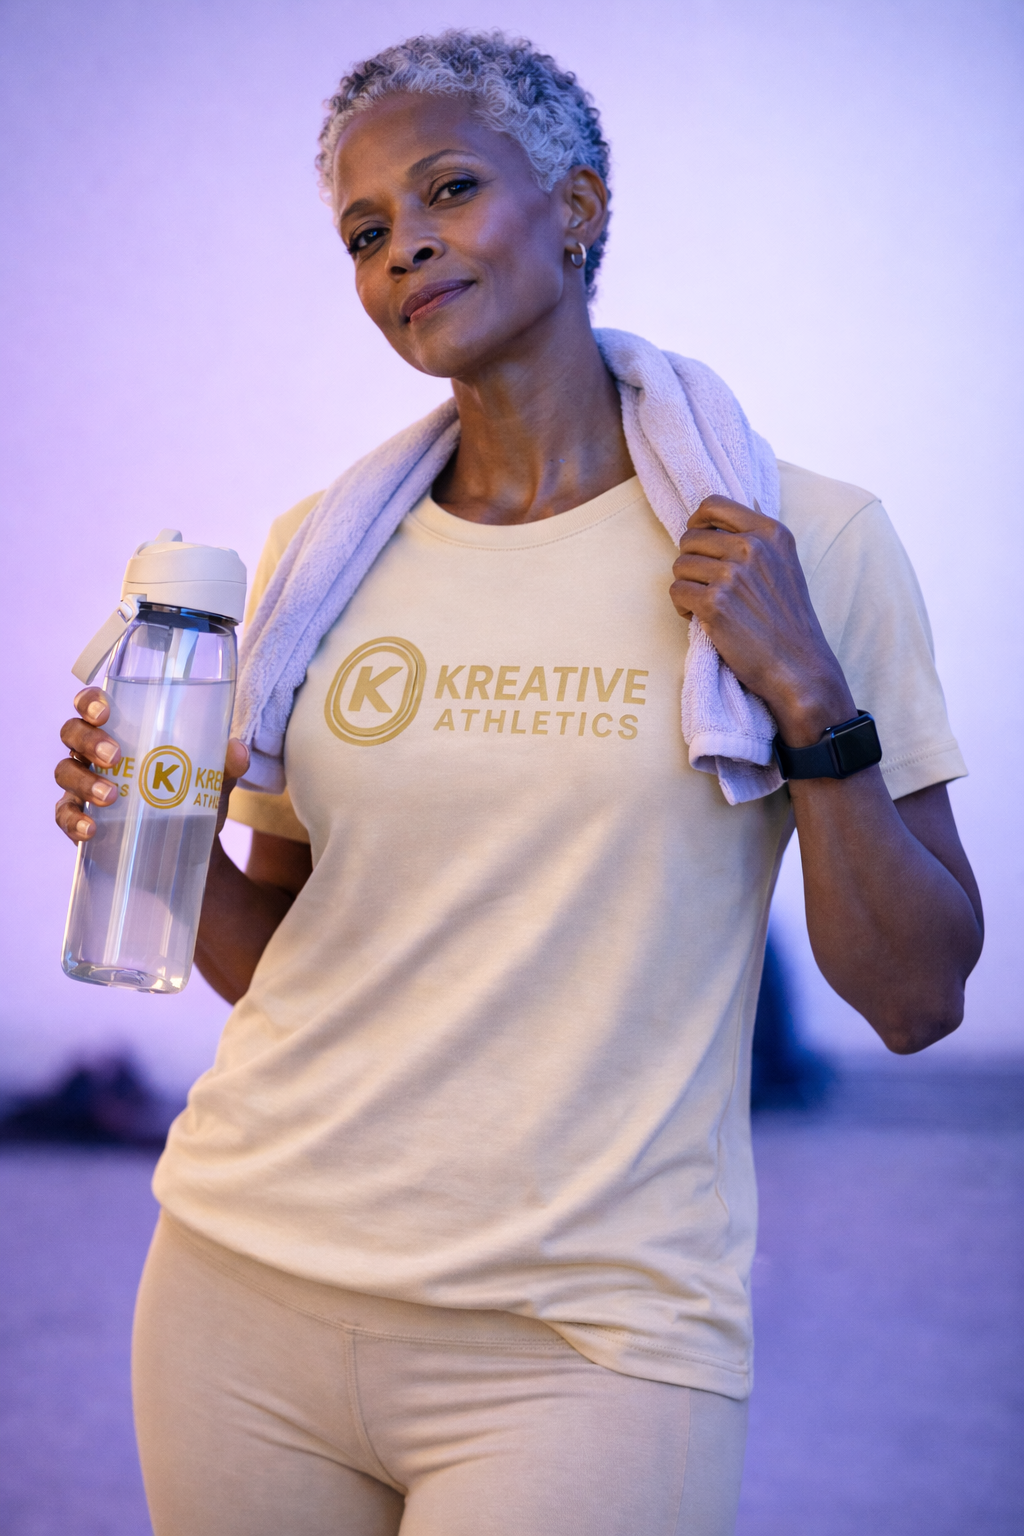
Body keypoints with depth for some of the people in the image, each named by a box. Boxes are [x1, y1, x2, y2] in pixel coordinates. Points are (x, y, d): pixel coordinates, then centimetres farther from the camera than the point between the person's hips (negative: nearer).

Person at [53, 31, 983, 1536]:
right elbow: (275, 956, 12)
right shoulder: (322, 552, 5)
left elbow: (917, 1000, -5)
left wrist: (808, 696, -16)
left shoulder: (807, 545, -4)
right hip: (245, 1292, 4)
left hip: (580, 1343, -3)